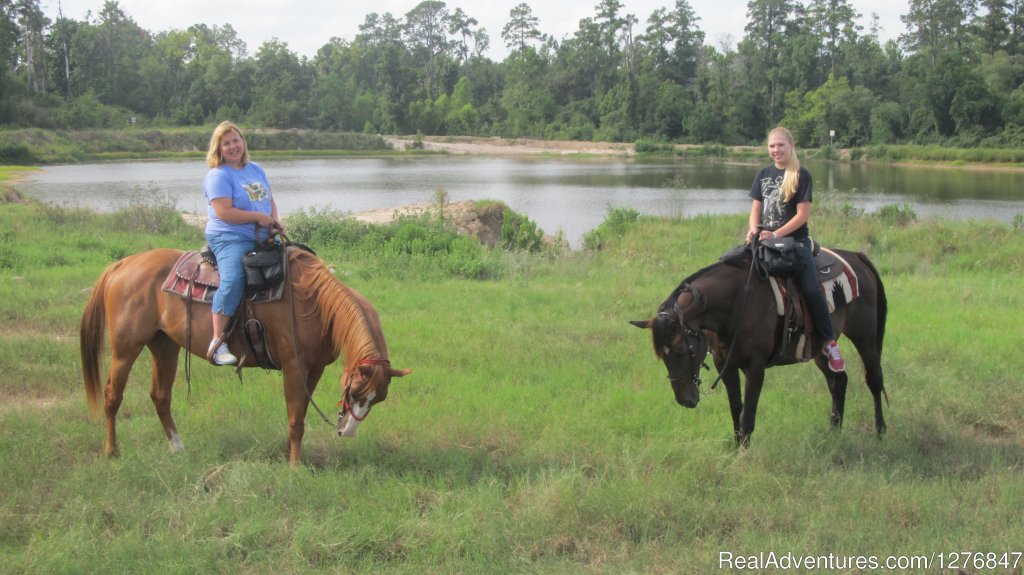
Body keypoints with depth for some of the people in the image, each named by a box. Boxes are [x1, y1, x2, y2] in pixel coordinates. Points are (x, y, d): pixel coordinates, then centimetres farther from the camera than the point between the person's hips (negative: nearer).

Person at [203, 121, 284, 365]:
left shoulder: (256, 169, 16)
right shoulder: (218, 176, -8)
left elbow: (270, 200, 23)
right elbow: (224, 212, -19)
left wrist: (275, 220, 1)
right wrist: (260, 217, -14)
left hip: (261, 238, 8)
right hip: (230, 239, -8)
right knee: (233, 280, -33)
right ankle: (217, 343, -31)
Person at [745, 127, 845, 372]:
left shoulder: (801, 175, -2)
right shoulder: (764, 174, 13)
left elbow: (803, 214, -8)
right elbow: (756, 208, 14)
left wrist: (776, 234, -16)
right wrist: (753, 229, -7)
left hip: (794, 240, -5)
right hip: (764, 240, 5)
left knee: (811, 289, -17)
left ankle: (829, 343, -5)